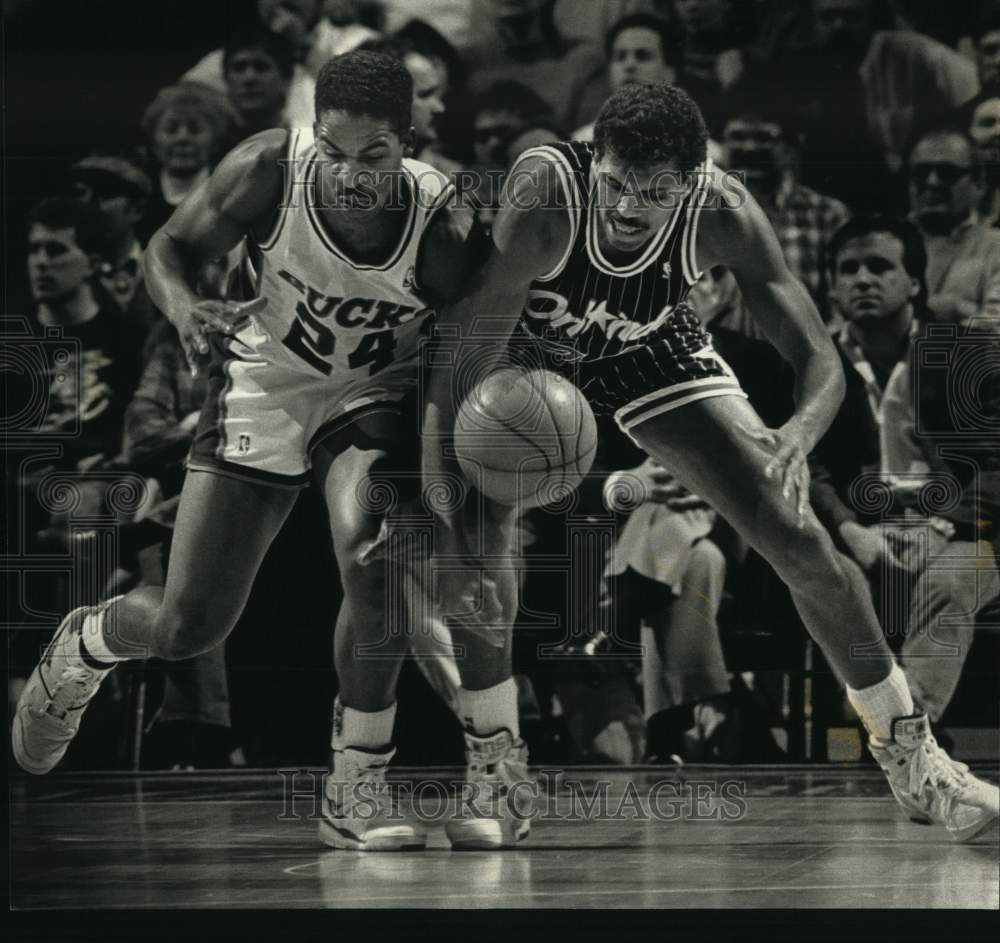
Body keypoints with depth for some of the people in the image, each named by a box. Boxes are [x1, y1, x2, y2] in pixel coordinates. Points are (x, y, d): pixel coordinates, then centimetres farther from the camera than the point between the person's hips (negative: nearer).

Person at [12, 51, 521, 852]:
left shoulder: (443, 228, -27)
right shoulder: (269, 171, -25)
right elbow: (171, 247, -8)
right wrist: (187, 310, -30)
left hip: (377, 393, -1)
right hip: (265, 386, 1)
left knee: (375, 562, -30)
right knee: (187, 626, -1)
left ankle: (358, 795, -12)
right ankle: (84, 645, 37)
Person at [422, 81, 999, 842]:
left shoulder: (723, 214, -33)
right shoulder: (543, 195, -40)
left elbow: (821, 361, -31)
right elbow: (470, 340, -38)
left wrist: (796, 438, -53)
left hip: (650, 347, 2)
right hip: (528, 346, -1)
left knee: (800, 541, -4)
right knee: (471, 530, -24)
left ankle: (911, 756, 12)